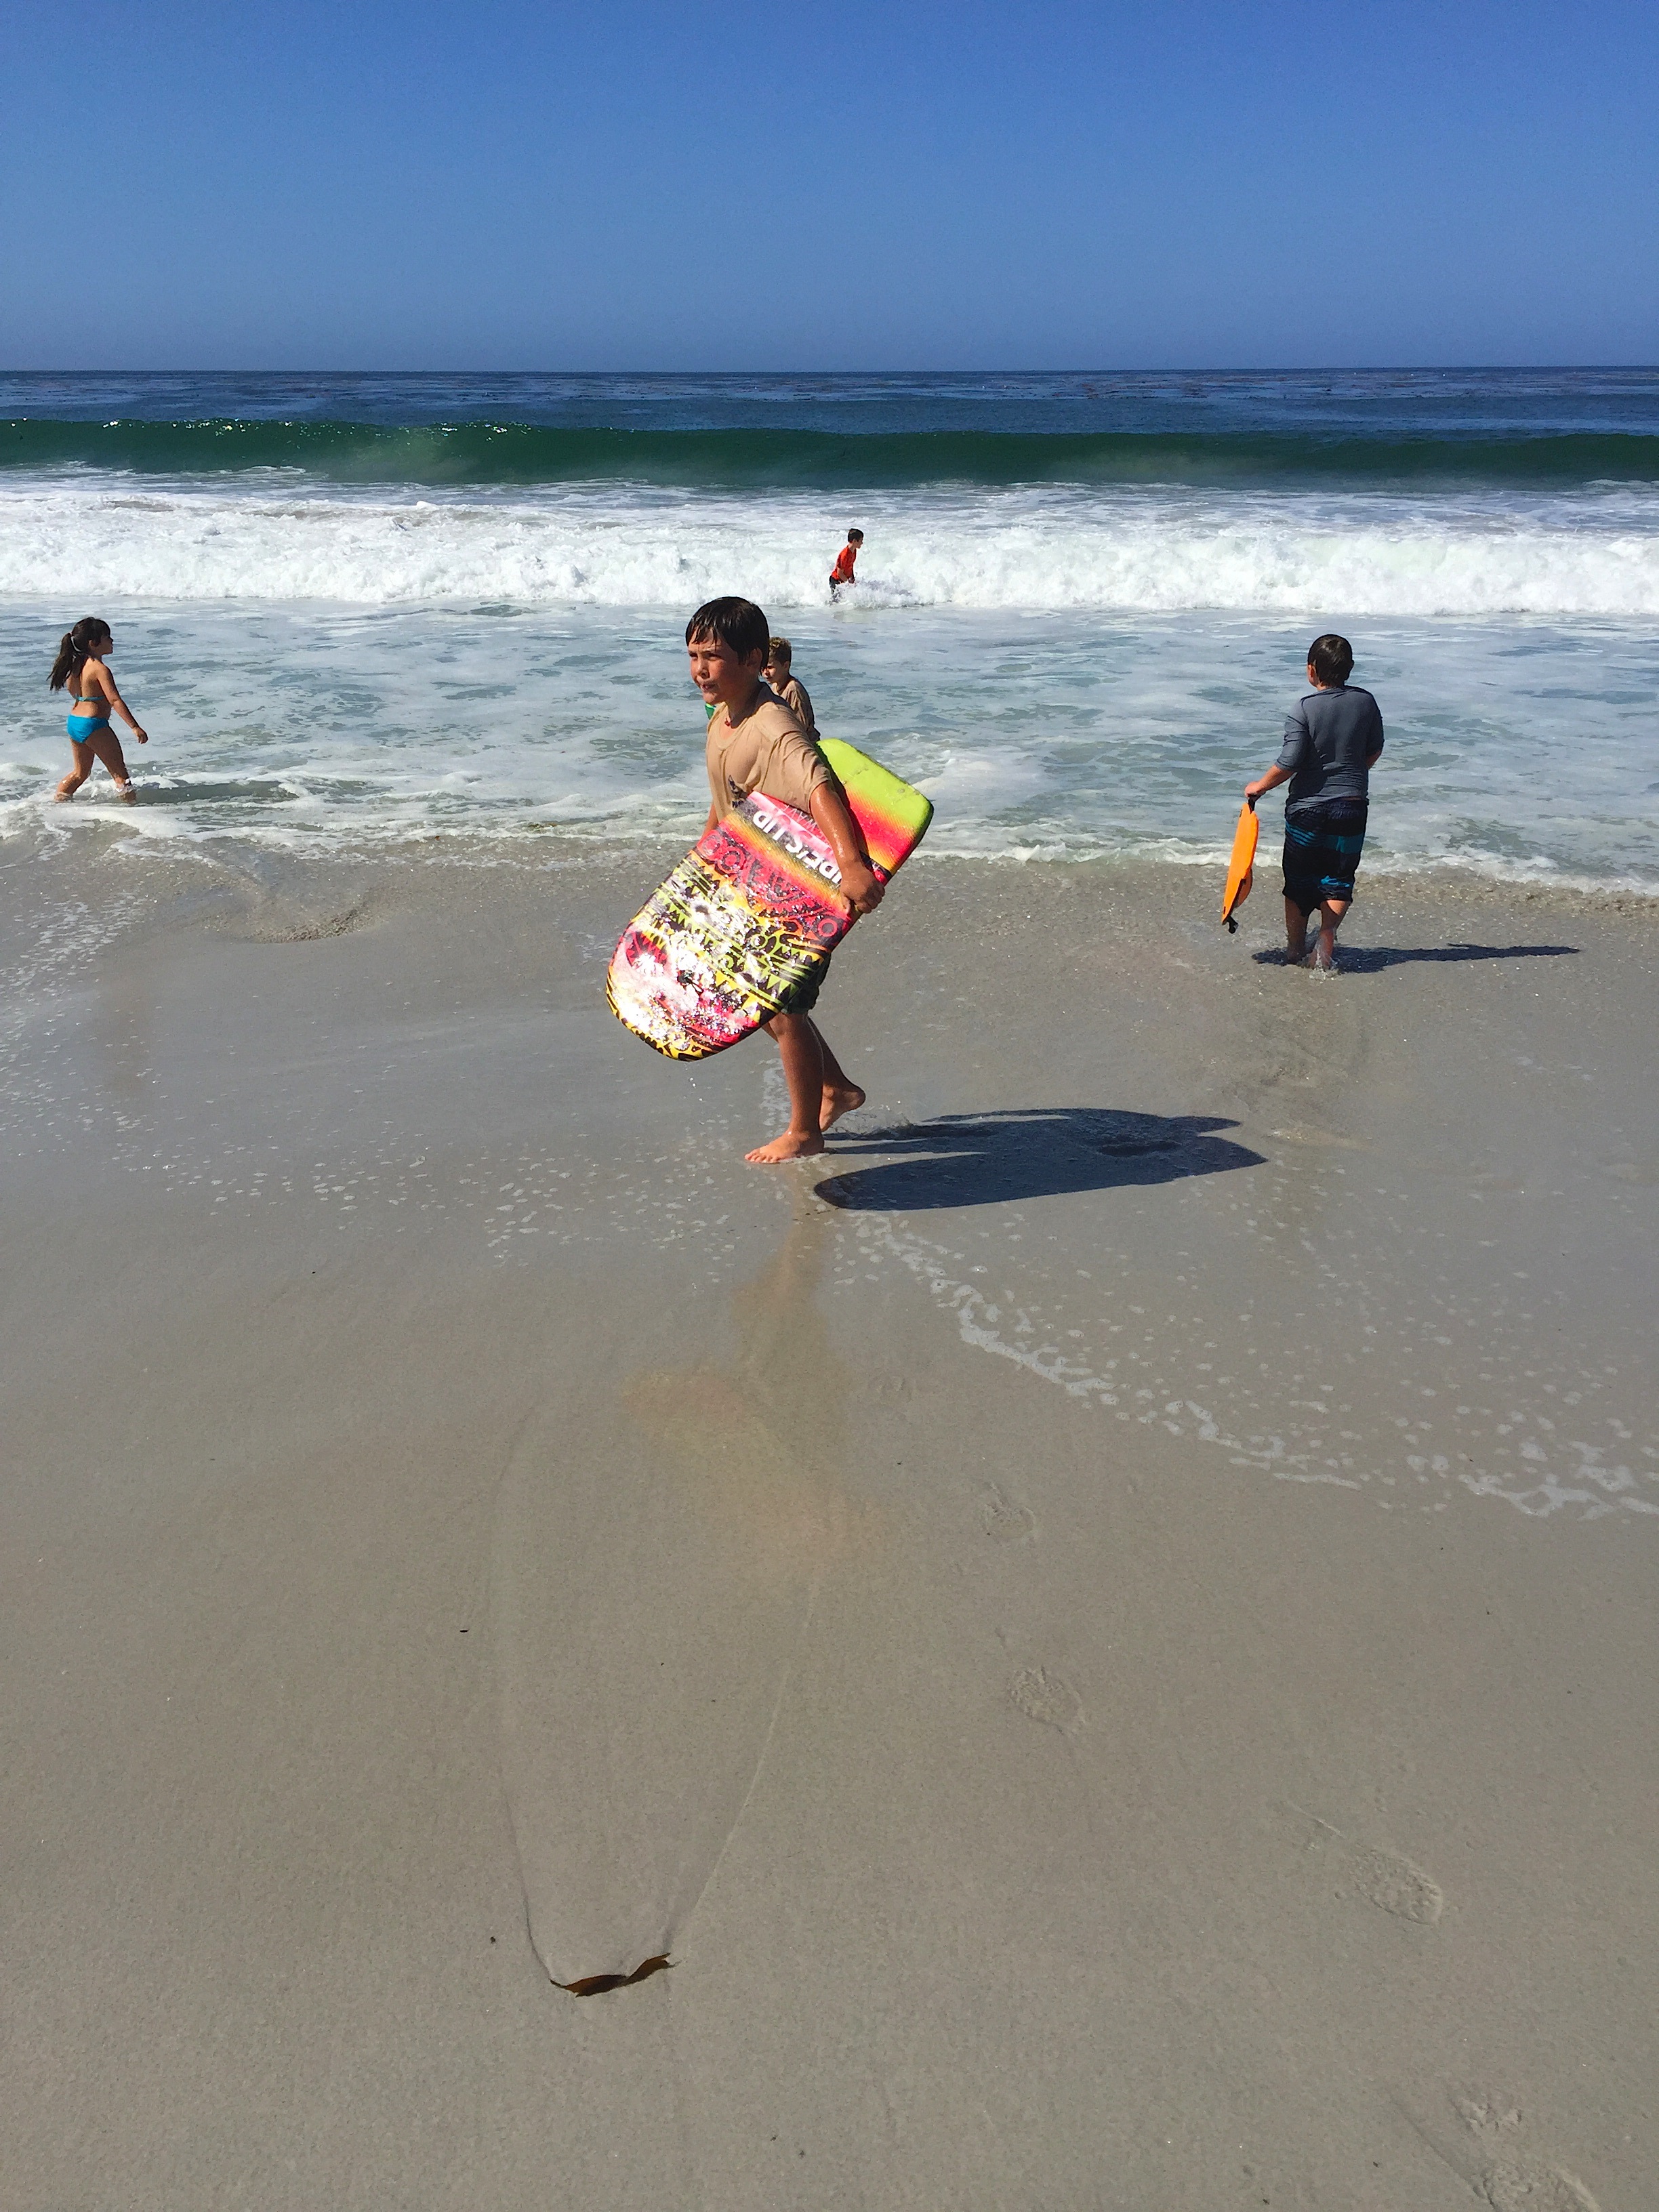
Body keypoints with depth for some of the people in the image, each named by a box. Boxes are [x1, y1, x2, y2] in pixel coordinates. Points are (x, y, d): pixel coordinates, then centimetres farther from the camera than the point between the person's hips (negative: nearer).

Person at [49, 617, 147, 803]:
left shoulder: (76, 664, 8)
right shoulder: (100, 669, -18)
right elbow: (115, 700, -24)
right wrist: (136, 728, -26)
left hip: (74, 722, 9)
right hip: (94, 725, -9)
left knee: (80, 772, 23)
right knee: (120, 772, -1)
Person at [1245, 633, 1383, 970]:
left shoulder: (1305, 710, -15)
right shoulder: (1366, 702, -2)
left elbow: (1289, 762, -18)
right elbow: (1374, 751, 9)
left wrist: (1260, 786, -3)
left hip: (1307, 807, -2)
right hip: (1352, 807, 2)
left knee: (1299, 880, 12)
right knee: (1338, 878, 11)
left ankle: (1295, 948, 22)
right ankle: (1327, 936, -8)